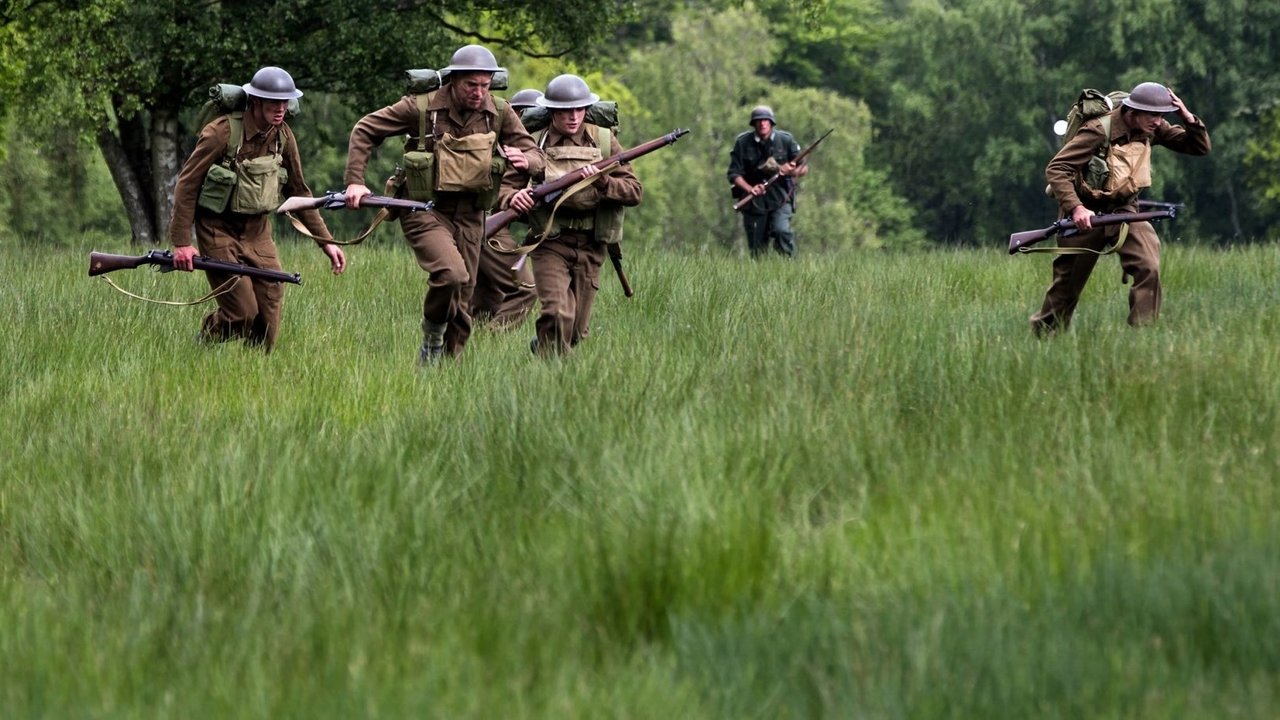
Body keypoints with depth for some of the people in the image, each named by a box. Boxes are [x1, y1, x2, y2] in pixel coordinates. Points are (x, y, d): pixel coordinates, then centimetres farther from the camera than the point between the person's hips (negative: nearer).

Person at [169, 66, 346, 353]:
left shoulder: (283, 137, 1)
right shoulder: (222, 132, -18)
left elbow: (299, 192, 12)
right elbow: (187, 184, -14)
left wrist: (326, 242, 7)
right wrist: (181, 243, -17)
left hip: (258, 232, 6)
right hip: (219, 230, -6)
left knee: (269, 315, -1)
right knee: (243, 314, -12)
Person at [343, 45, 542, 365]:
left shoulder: (500, 113, 1)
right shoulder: (422, 107, -9)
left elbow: (536, 155, 5)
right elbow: (364, 131, -2)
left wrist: (524, 160, -20)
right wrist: (355, 181, -11)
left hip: (469, 215, 4)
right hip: (425, 209, -4)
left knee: (462, 301, 7)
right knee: (452, 274, -27)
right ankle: (432, 336, -2)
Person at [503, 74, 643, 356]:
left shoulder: (604, 140, 5)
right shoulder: (535, 142, -1)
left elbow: (635, 192, 0)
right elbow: (503, 186, -2)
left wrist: (602, 182, -19)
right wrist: (513, 197, -25)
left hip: (590, 246, 3)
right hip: (550, 244, -3)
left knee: (577, 328, 10)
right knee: (557, 315, -22)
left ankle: (541, 348, 38)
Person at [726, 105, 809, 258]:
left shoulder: (785, 140, 1)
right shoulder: (743, 143, 0)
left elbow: (804, 169, 5)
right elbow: (734, 174, -1)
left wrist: (790, 171, -17)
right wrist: (749, 189, -18)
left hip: (780, 198, -1)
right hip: (753, 200, 1)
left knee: (782, 230, -25)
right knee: (757, 249, 2)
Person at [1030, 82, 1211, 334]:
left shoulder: (1153, 129, -6)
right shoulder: (1100, 131, -24)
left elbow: (1200, 147, 0)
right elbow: (1056, 169, -25)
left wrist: (1188, 118, -19)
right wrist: (1075, 208, -36)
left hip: (1124, 210, 4)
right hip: (1086, 214, -4)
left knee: (1148, 268, -20)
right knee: (1067, 285, 7)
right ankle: (1043, 337, 29)